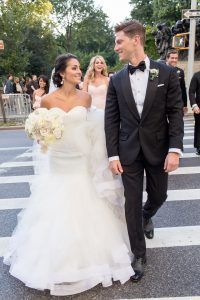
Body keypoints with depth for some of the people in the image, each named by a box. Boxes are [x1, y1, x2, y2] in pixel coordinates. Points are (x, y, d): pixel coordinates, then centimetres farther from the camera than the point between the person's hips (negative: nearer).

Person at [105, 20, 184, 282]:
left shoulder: (166, 73, -2)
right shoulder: (116, 80, 2)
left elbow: (176, 113, -4)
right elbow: (111, 120, 0)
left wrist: (175, 149, -12)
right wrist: (113, 155, -5)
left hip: (158, 149, 0)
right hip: (128, 151, 1)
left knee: (158, 195, 16)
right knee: (132, 203, 6)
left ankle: (146, 217, 53)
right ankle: (139, 255, 25)